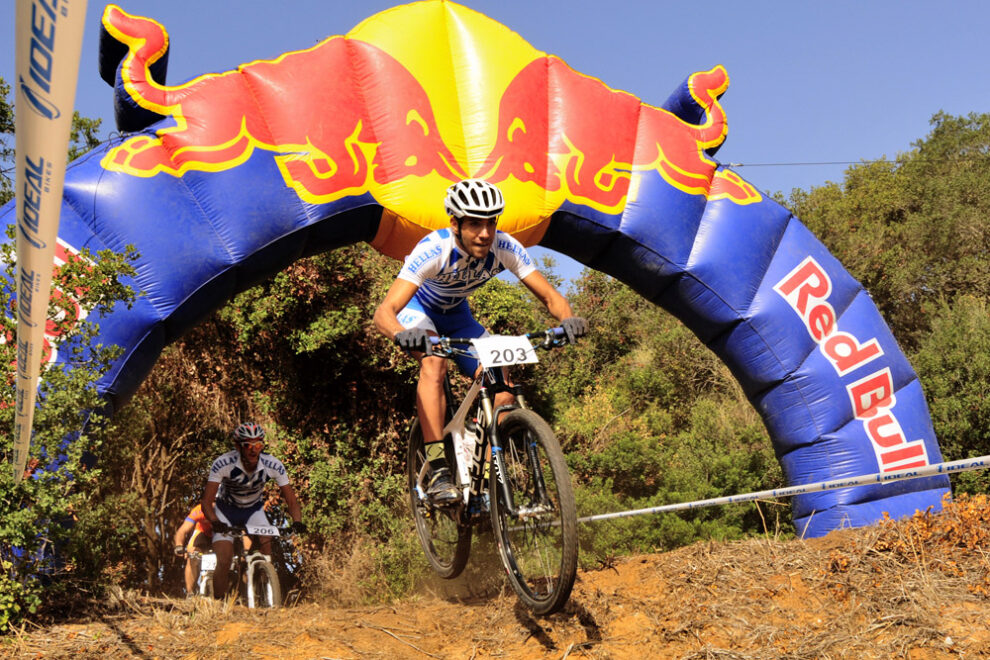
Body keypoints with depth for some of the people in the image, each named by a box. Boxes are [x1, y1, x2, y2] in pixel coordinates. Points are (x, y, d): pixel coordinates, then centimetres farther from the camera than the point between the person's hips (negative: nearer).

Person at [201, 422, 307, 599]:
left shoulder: (273, 465, -25)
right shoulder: (223, 464, -30)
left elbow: (291, 501, -20)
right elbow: (206, 501, -30)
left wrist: (297, 522, -41)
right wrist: (215, 522, -50)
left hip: (254, 510, 1)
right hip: (226, 511, -1)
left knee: (267, 540, -25)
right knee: (224, 562, -17)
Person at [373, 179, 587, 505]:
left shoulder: (505, 247, -27)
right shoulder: (434, 250, -38)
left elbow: (549, 296, -24)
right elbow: (384, 312, -45)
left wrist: (568, 319, -46)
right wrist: (402, 334, -67)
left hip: (456, 313, 4)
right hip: (417, 308, -4)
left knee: (502, 394, -12)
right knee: (434, 362, -36)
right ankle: (437, 470, -36)